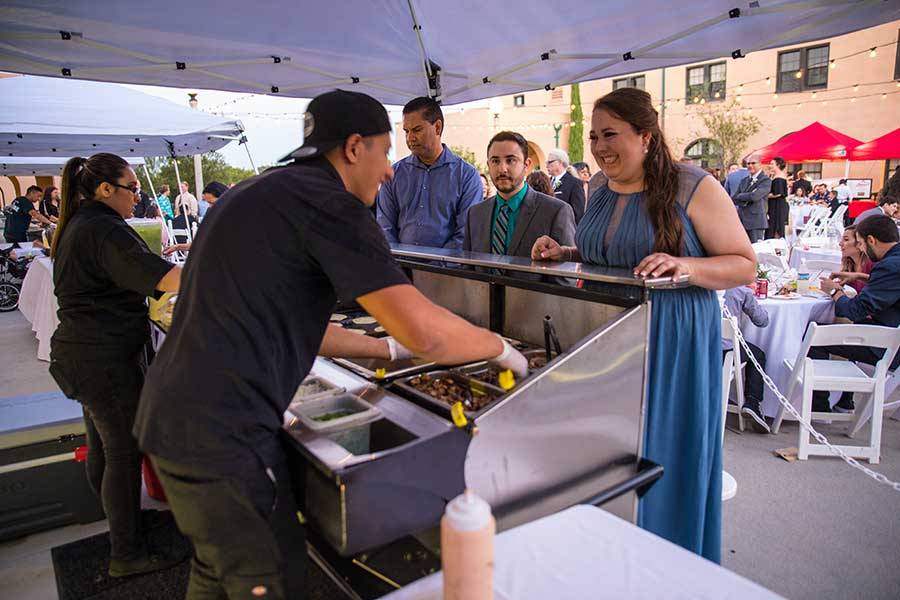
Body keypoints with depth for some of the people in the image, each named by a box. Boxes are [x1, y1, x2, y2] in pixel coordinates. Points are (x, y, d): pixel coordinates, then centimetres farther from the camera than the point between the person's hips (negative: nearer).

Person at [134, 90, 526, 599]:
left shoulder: (263, 191, 15)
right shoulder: (329, 202, -15)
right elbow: (426, 332, -22)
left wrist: (389, 349, 20)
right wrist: (501, 348, -3)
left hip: (176, 414, 10)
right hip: (222, 433, -10)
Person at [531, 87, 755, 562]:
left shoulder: (694, 188, -9)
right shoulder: (603, 194, 10)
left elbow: (745, 266, -8)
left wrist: (685, 266, -26)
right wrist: (563, 254, 3)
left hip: (672, 345, -5)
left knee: (662, 460, 5)